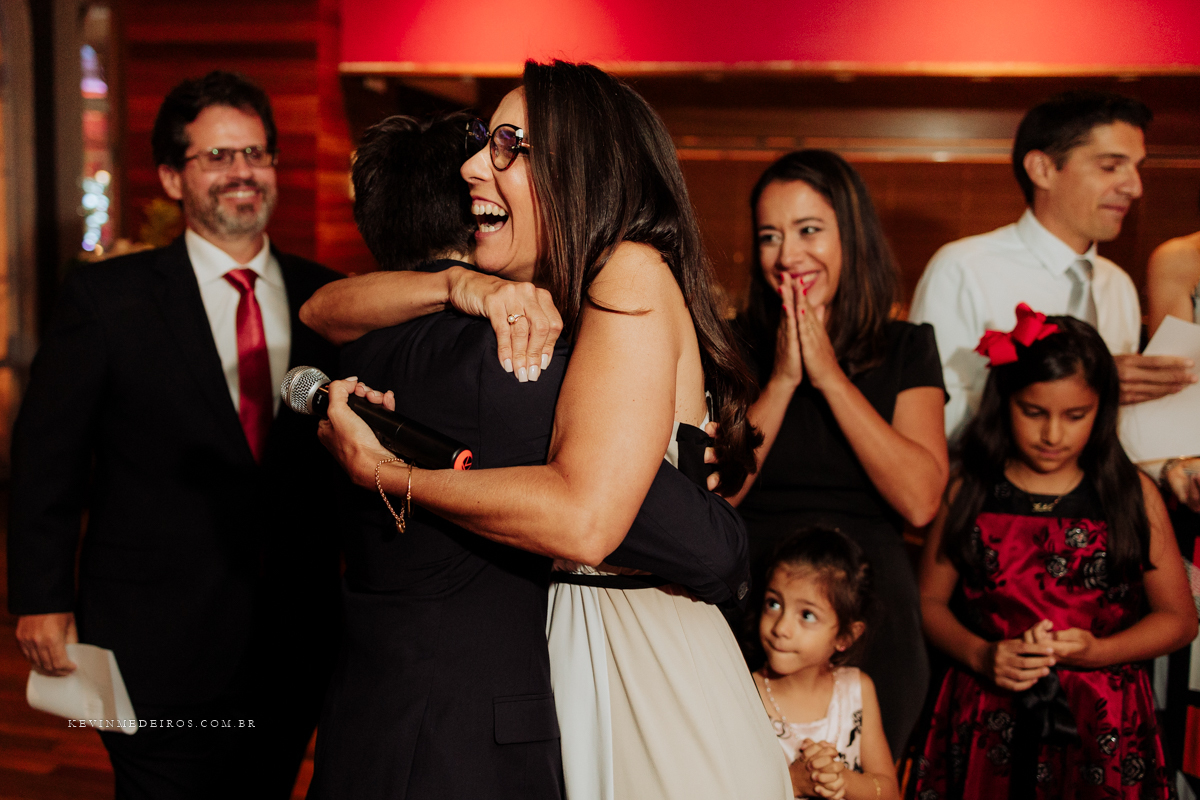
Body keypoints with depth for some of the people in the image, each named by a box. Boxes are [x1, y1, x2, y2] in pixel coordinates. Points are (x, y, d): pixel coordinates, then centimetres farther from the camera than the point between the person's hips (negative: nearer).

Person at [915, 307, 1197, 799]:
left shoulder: (1133, 495, 4)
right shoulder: (969, 495, 4)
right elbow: (930, 601, 7)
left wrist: (1096, 651, -7)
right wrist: (980, 656, -10)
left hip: (1102, 728, 0)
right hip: (989, 718, 0)